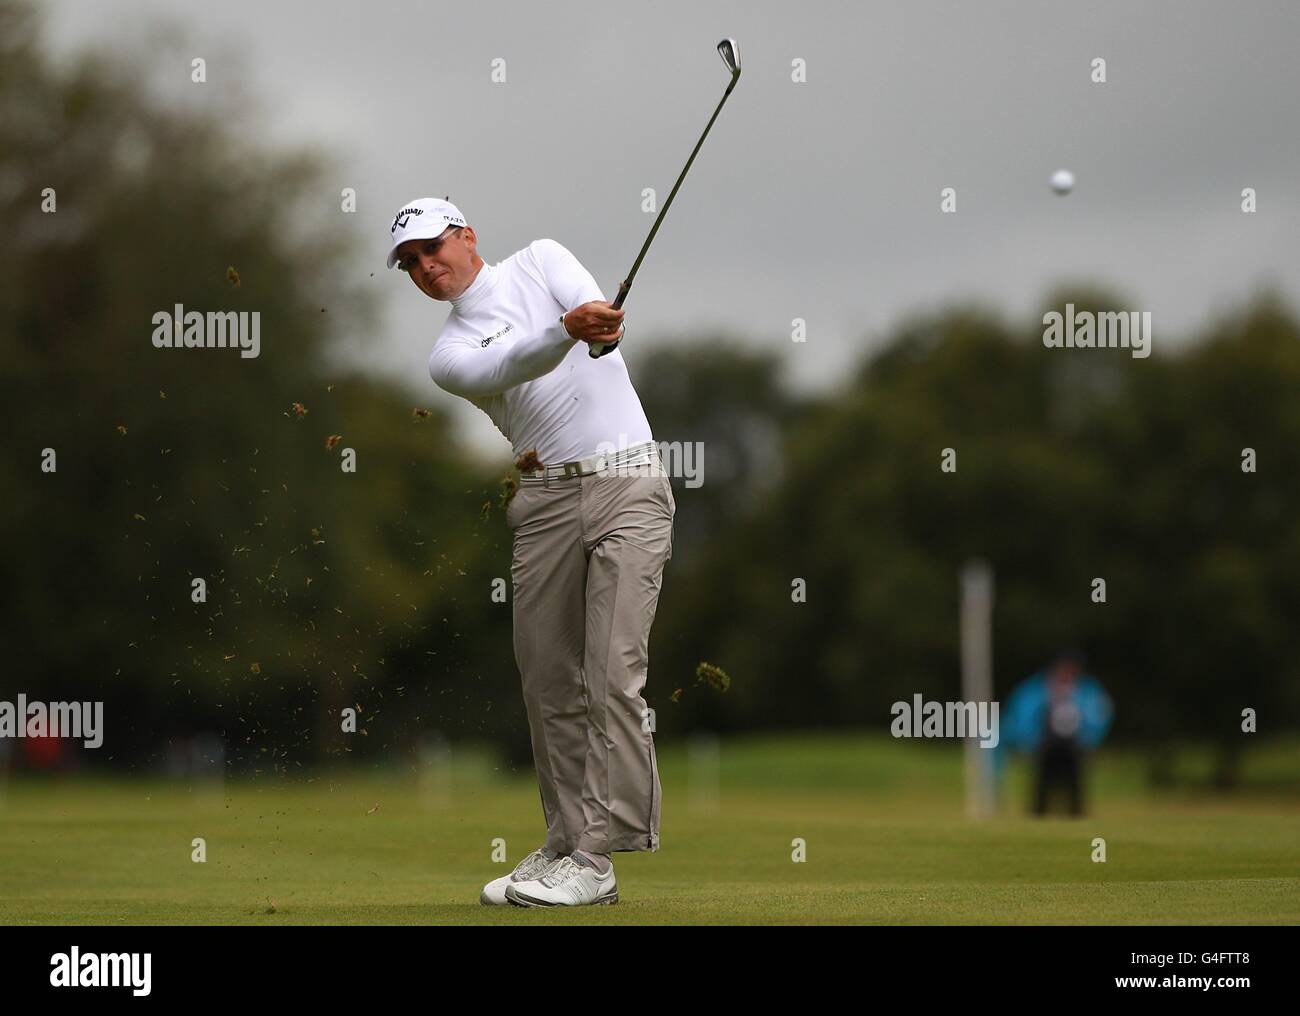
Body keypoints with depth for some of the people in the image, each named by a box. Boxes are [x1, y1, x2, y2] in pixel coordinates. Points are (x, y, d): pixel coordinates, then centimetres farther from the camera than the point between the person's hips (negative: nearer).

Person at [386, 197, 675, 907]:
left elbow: (595, 309, -8)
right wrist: (567, 330, -31)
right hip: (546, 501, 4)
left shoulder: (540, 261, 11)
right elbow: (503, 370, -12)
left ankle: (596, 859, -15)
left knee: (613, 675, -12)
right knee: (548, 682, 2)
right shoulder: (448, 355, 11)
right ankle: (565, 844, 11)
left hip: (626, 482, -4)